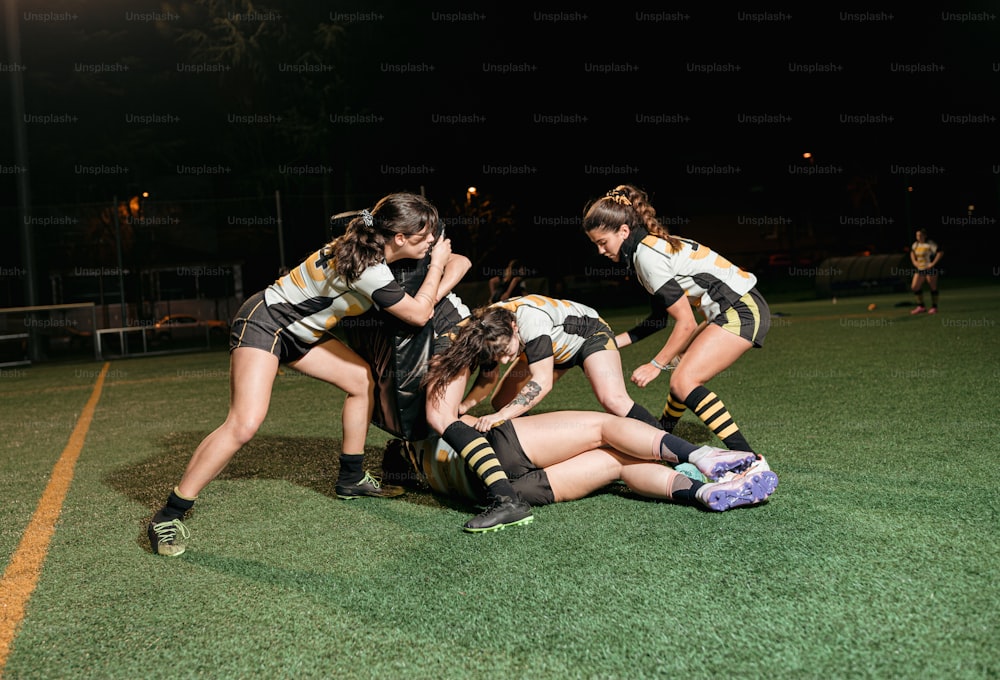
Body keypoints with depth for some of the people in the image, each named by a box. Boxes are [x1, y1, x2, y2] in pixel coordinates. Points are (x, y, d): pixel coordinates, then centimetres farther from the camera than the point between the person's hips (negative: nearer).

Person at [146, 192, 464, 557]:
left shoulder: (366, 244, -1)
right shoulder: (369, 269, -28)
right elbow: (419, 314, -16)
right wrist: (438, 264, -6)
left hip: (299, 331, 10)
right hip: (263, 322, -10)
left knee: (363, 380, 10)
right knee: (245, 423, -23)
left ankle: (351, 479, 23)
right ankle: (167, 517, -13)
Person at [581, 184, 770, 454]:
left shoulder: (647, 255, -17)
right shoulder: (653, 244, 13)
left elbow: (686, 323, -15)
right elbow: (660, 318, 17)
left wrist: (655, 365, -7)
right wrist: (616, 341, 14)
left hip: (742, 312, -10)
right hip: (739, 309, 10)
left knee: (684, 382, -16)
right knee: (684, 376, 18)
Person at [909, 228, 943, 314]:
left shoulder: (930, 244, -15)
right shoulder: (916, 244, 7)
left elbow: (941, 252, -20)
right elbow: (912, 252, 27)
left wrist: (933, 263, -20)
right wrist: (914, 261, 13)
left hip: (930, 269, -7)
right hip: (920, 269, 7)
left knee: (933, 288, 1)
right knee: (914, 287, 1)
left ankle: (934, 308, 11)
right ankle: (921, 307, 13)